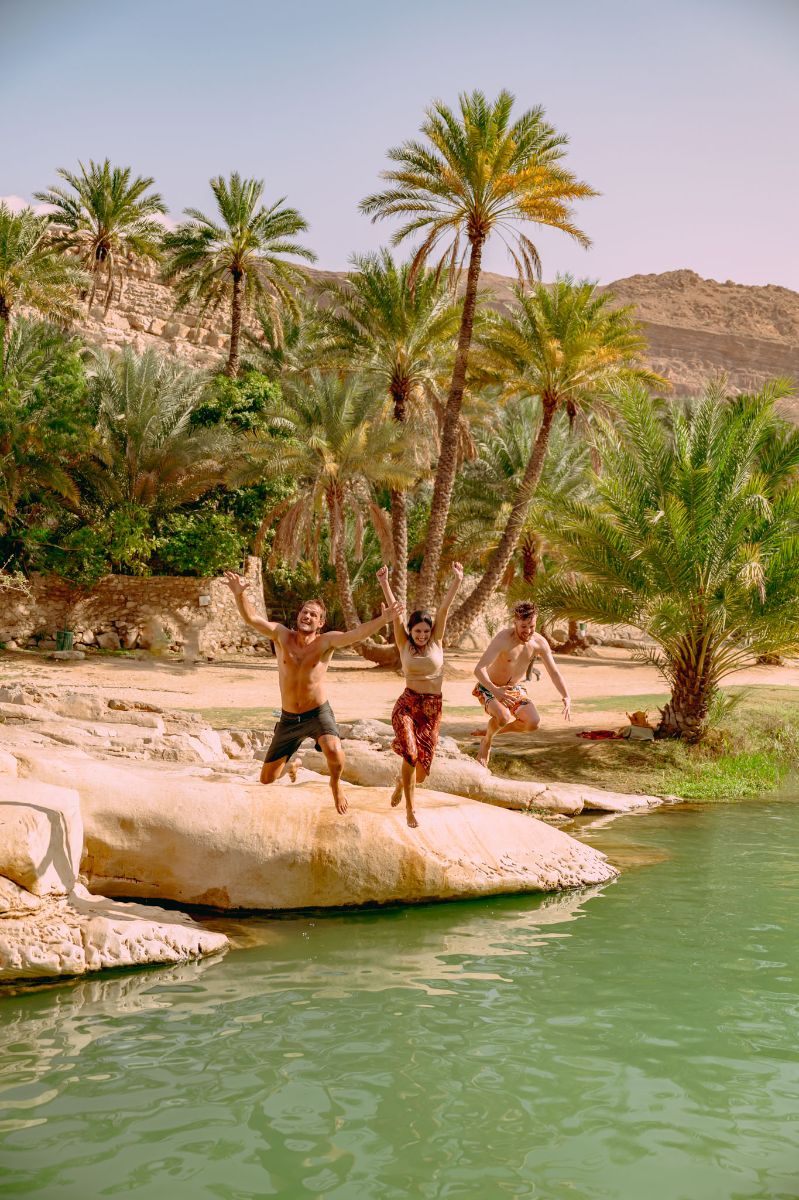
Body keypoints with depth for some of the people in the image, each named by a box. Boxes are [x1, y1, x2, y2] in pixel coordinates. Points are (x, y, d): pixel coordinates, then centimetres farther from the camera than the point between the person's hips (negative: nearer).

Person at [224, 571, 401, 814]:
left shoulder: (326, 641, -11)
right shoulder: (282, 635, -6)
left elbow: (355, 634, -27)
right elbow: (251, 618, -17)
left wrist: (382, 620, -43)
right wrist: (239, 594, -35)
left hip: (318, 714, -3)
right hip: (288, 719, 3)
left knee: (334, 751, -36)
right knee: (267, 779, 12)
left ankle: (335, 785, 1)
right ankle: (291, 764, 51)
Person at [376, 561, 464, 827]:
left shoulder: (436, 642, 0)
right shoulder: (404, 644, -2)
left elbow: (443, 609, -10)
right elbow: (394, 612, -13)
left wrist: (456, 581, -18)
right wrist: (385, 584, -24)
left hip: (432, 708, 2)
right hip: (407, 704, -2)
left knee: (421, 768, 6)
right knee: (411, 754, -24)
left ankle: (402, 782, 43)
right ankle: (410, 810, -11)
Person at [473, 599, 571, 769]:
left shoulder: (540, 643, -12)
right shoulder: (502, 639, -29)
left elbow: (554, 672, -5)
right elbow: (479, 669, -37)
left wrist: (566, 697, -20)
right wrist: (495, 690, -53)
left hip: (516, 689, 5)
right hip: (490, 688, -5)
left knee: (533, 723, -15)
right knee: (503, 717, -34)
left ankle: (493, 730, 11)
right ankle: (486, 742, 0)